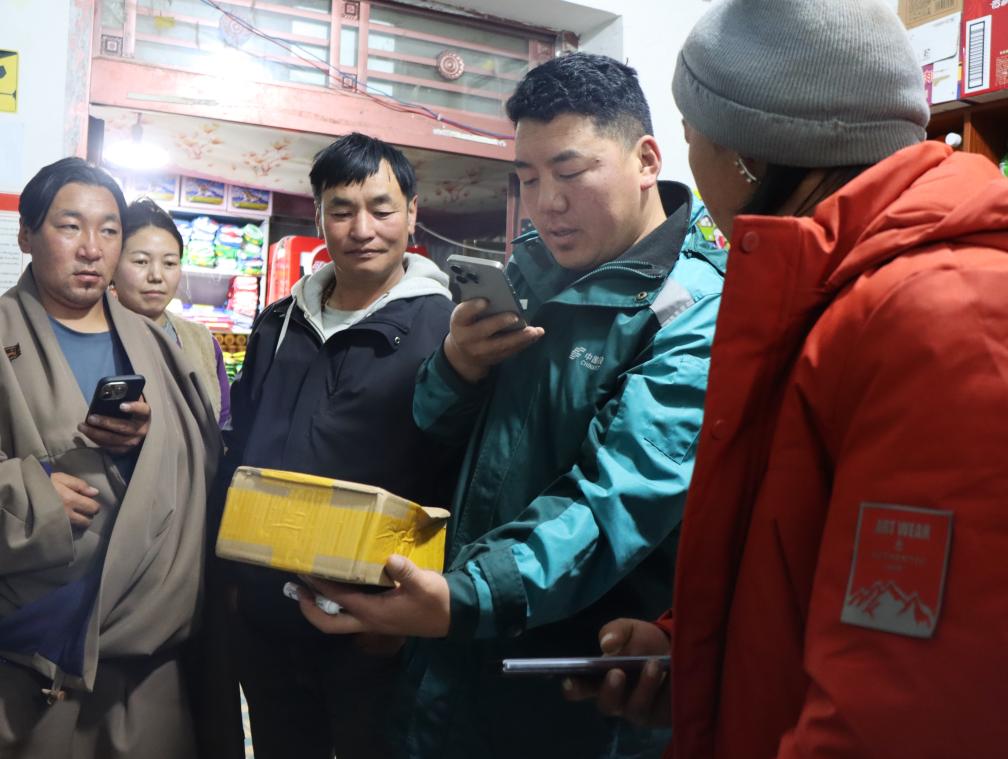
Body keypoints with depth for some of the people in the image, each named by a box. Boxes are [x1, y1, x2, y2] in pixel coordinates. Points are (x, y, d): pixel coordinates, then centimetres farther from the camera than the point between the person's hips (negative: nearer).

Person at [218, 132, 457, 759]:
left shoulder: (447, 330, -10)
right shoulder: (279, 325, 9)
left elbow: (464, 487, -12)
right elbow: (237, 454, 17)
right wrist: (232, 571, 12)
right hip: (264, 624, 6)